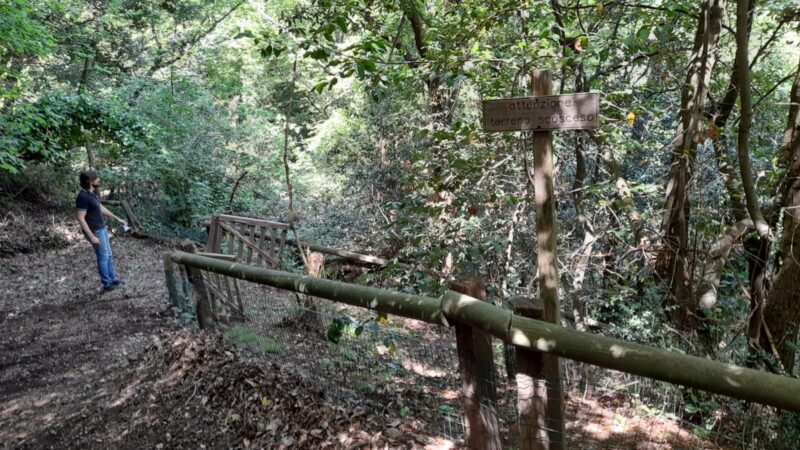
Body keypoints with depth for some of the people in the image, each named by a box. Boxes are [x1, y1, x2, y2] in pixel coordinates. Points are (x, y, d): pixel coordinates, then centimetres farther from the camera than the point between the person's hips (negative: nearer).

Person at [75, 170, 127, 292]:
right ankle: (107, 284, 14)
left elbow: (101, 208, 18)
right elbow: (81, 218, -24)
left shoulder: (92, 193, 4)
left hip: (102, 229, 9)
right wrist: (92, 236, -25)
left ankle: (113, 279, 28)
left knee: (109, 255, 16)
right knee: (103, 257, 2)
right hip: (95, 232, -9)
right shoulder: (83, 197, -24)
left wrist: (117, 219, 20)